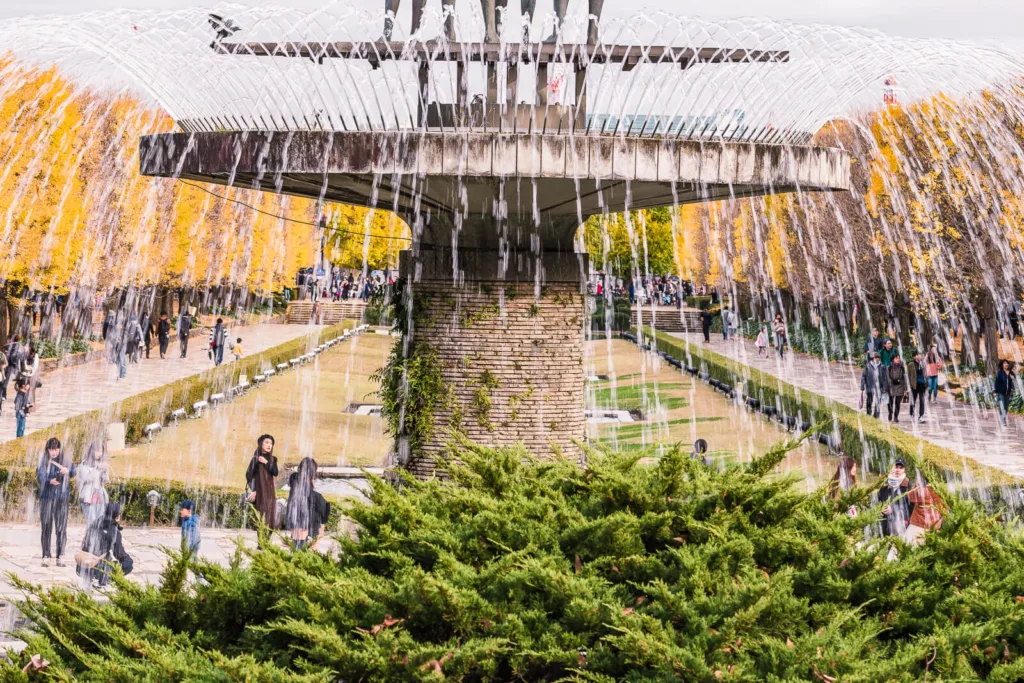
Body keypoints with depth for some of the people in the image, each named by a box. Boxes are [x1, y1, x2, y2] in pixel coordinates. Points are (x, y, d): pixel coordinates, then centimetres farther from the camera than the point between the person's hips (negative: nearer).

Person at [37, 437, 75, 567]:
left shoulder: (65, 458, 3)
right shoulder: (43, 460, 1)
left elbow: (73, 472, 4)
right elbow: (39, 476, -2)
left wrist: (68, 471, -19)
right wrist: (50, 481, -21)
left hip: (62, 497, 0)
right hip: (46, 496, 0)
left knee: (61, 527, -1)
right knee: (46, 527, -2)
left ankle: (60, 557, 3)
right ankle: (46, 556, 1)